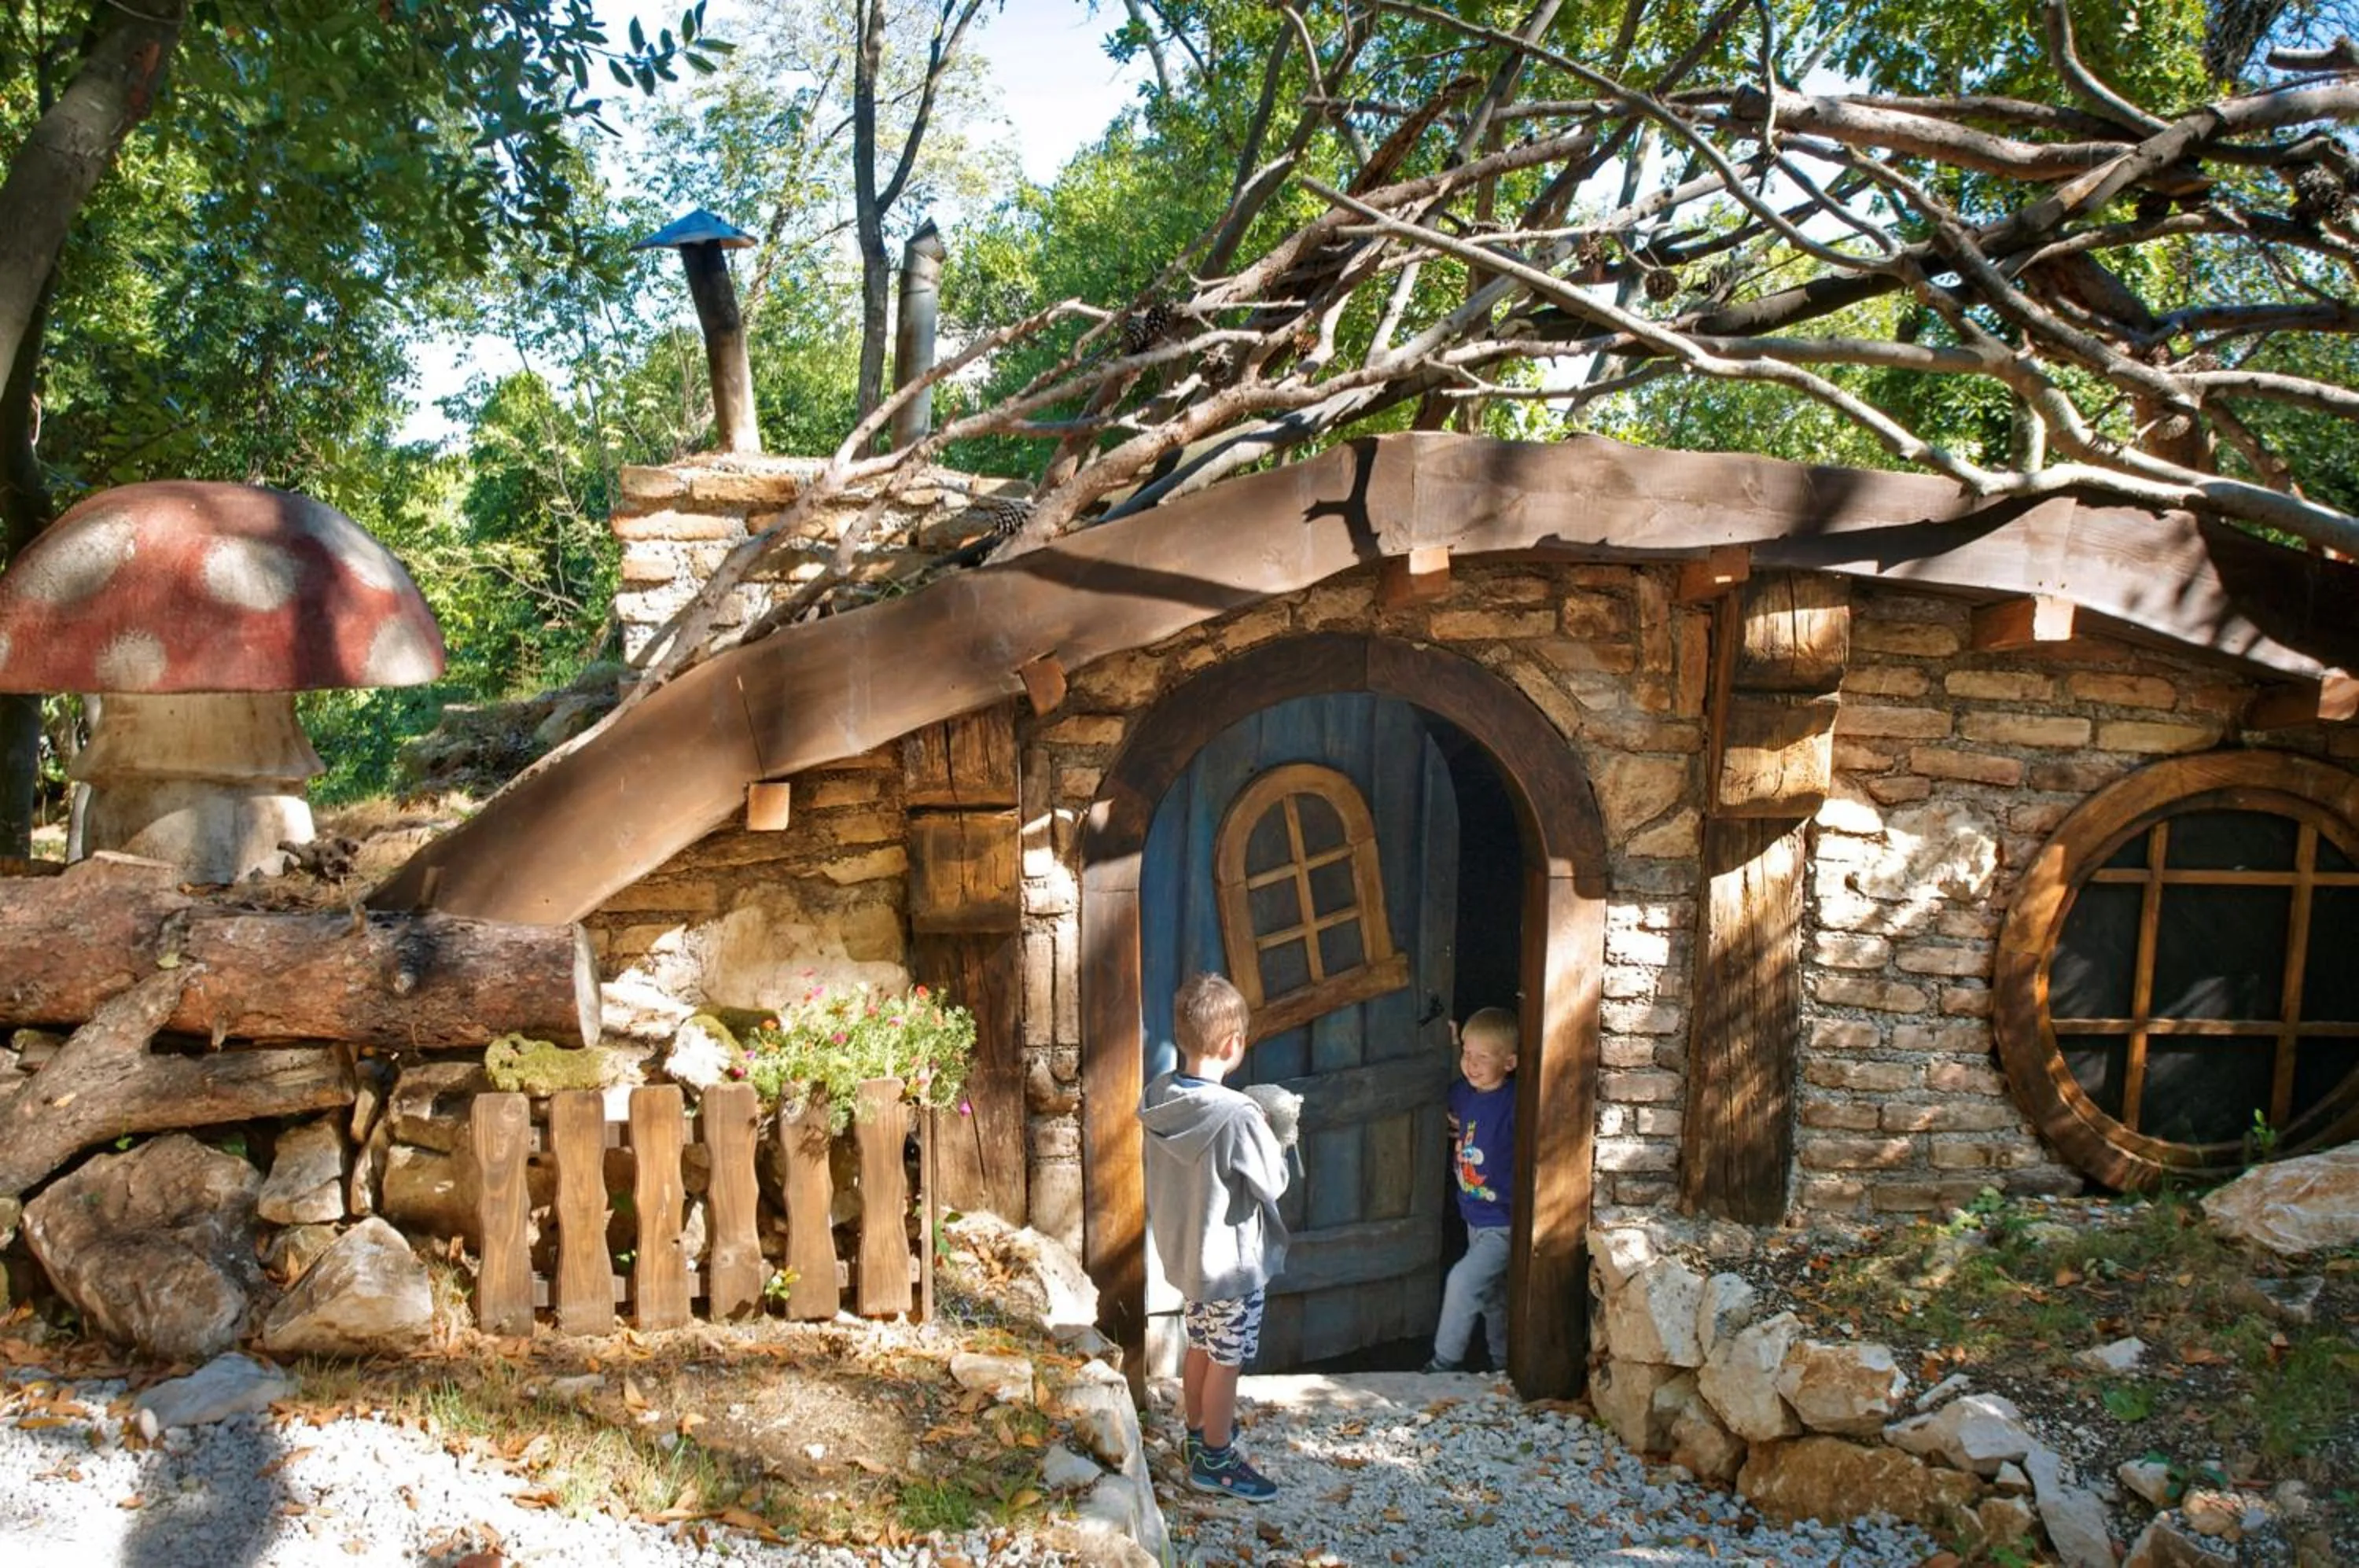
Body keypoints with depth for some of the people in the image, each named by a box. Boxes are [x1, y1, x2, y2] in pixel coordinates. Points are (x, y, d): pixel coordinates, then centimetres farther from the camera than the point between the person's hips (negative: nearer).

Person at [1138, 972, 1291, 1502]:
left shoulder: (1158, 1096, -8)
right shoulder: (1237, 1116, -30)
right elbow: (1272, 1184, -18)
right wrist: (1271, 1138, -2)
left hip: (1182, 1249, 7)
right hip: (1232, 1260, -7)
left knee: (1201, 1347, 25)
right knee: (1226, 1362, 11)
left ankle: (1198, 1432, 42)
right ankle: (1215, 1460, 26)